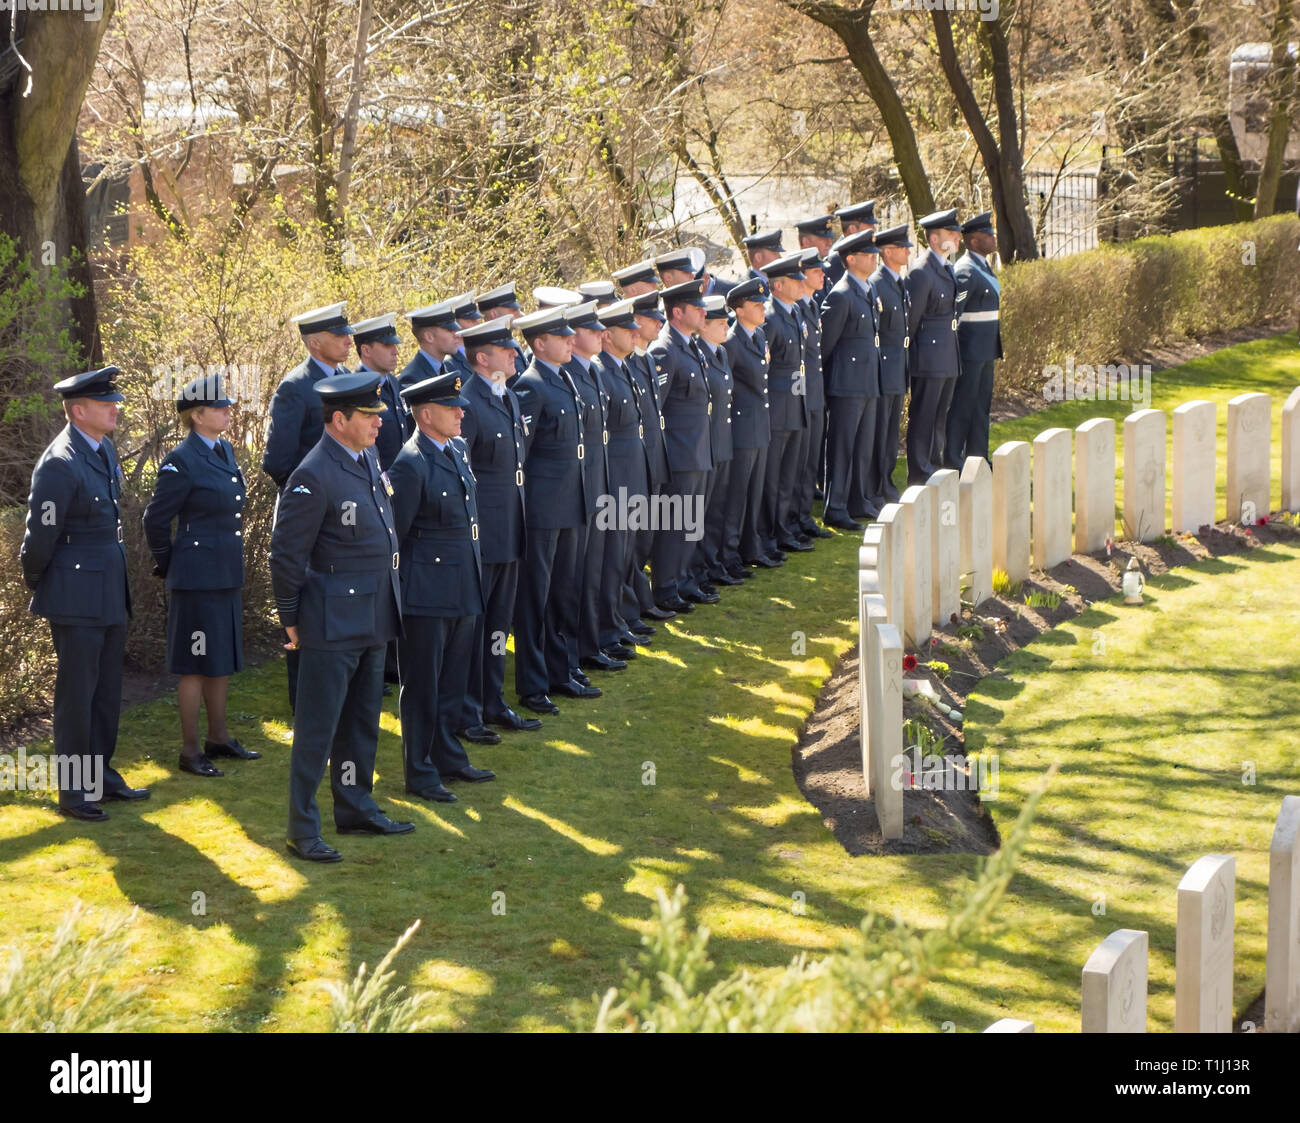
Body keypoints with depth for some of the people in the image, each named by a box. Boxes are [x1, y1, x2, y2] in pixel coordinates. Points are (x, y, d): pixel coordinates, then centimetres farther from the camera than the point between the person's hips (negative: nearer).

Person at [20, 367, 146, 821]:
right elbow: (40, 535, -15)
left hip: (111, 594, 9)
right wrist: (36, 585, -2)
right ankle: (73, 790, 7)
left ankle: (101, 775, 27)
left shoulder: (104, 451, 8)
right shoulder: (60, 463, -20)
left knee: (107, 689, 16)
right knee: (77, 693, -1)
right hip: (77, 596, -8)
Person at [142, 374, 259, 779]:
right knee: (196, 665, -1)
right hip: (198, 578, -8)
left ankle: (218, 737, 27)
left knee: (223, 659, 16)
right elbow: (156, 520, -12)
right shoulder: (181, 462, -17)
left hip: (228, 575, 8)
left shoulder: (225, 451, 9)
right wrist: (169, 566, -2)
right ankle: (190, 751, 6)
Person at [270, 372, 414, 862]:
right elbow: (286, 555, -15)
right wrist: (291, 620, -9)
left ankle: (356, 808, 30)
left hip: (373, 619, 9)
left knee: (362, 722, 18)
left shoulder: (368, 459, 8)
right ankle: (302, 830, 4)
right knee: (317, 728, -2)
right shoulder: (313, 477, -20)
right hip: (333, 623, -9)